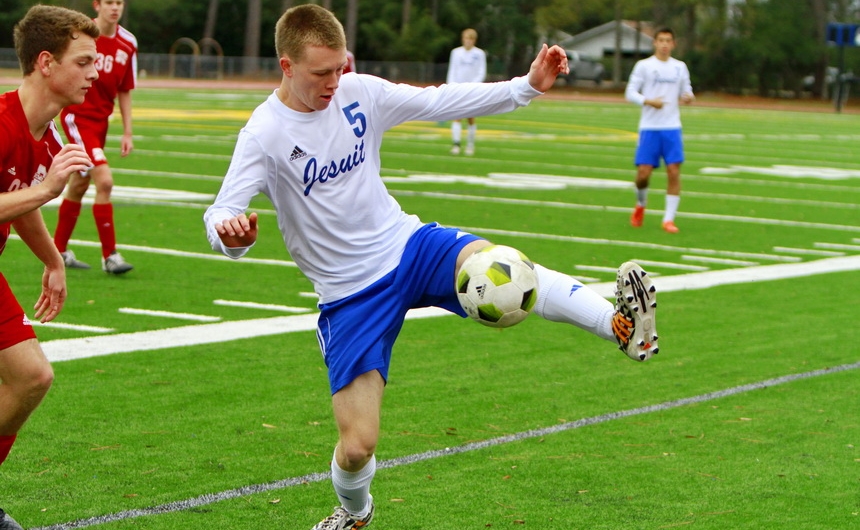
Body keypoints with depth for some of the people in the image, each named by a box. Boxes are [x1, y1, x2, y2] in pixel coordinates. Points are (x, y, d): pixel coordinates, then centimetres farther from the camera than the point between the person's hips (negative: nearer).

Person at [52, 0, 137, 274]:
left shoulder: (128, 43, 1)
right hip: (77, 115, -6)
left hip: (101, 120, 6)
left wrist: (127, 133, 6)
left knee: (79, 185, 15)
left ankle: (58, 250, 29)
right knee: (104, 180, -17)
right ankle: (110, 256, -12)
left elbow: (125, 92, 9)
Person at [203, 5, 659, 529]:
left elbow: (441, 101, 3)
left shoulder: (360, 92, -3)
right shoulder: (265, 134, -16)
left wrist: (528, 86, -4)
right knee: (357, 445, -5)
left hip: (406, 244, 3)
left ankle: (622, 325, -46)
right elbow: (222, 215, -25)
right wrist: (231, 234, -50)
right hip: (350, 296, -2)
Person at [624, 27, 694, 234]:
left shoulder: (680, 67, 10)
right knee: (643, 173, -5)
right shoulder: (644, 65, 1)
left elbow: (686, 92, 16)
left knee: (674, 171, -8)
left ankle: (669, 219, -1)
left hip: (672, 127, 2)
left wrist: (688, 97, -8)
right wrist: (649, 101, -18)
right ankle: (641, 205, 26)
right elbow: (630, 93, -1)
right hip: (649, 127, -2)